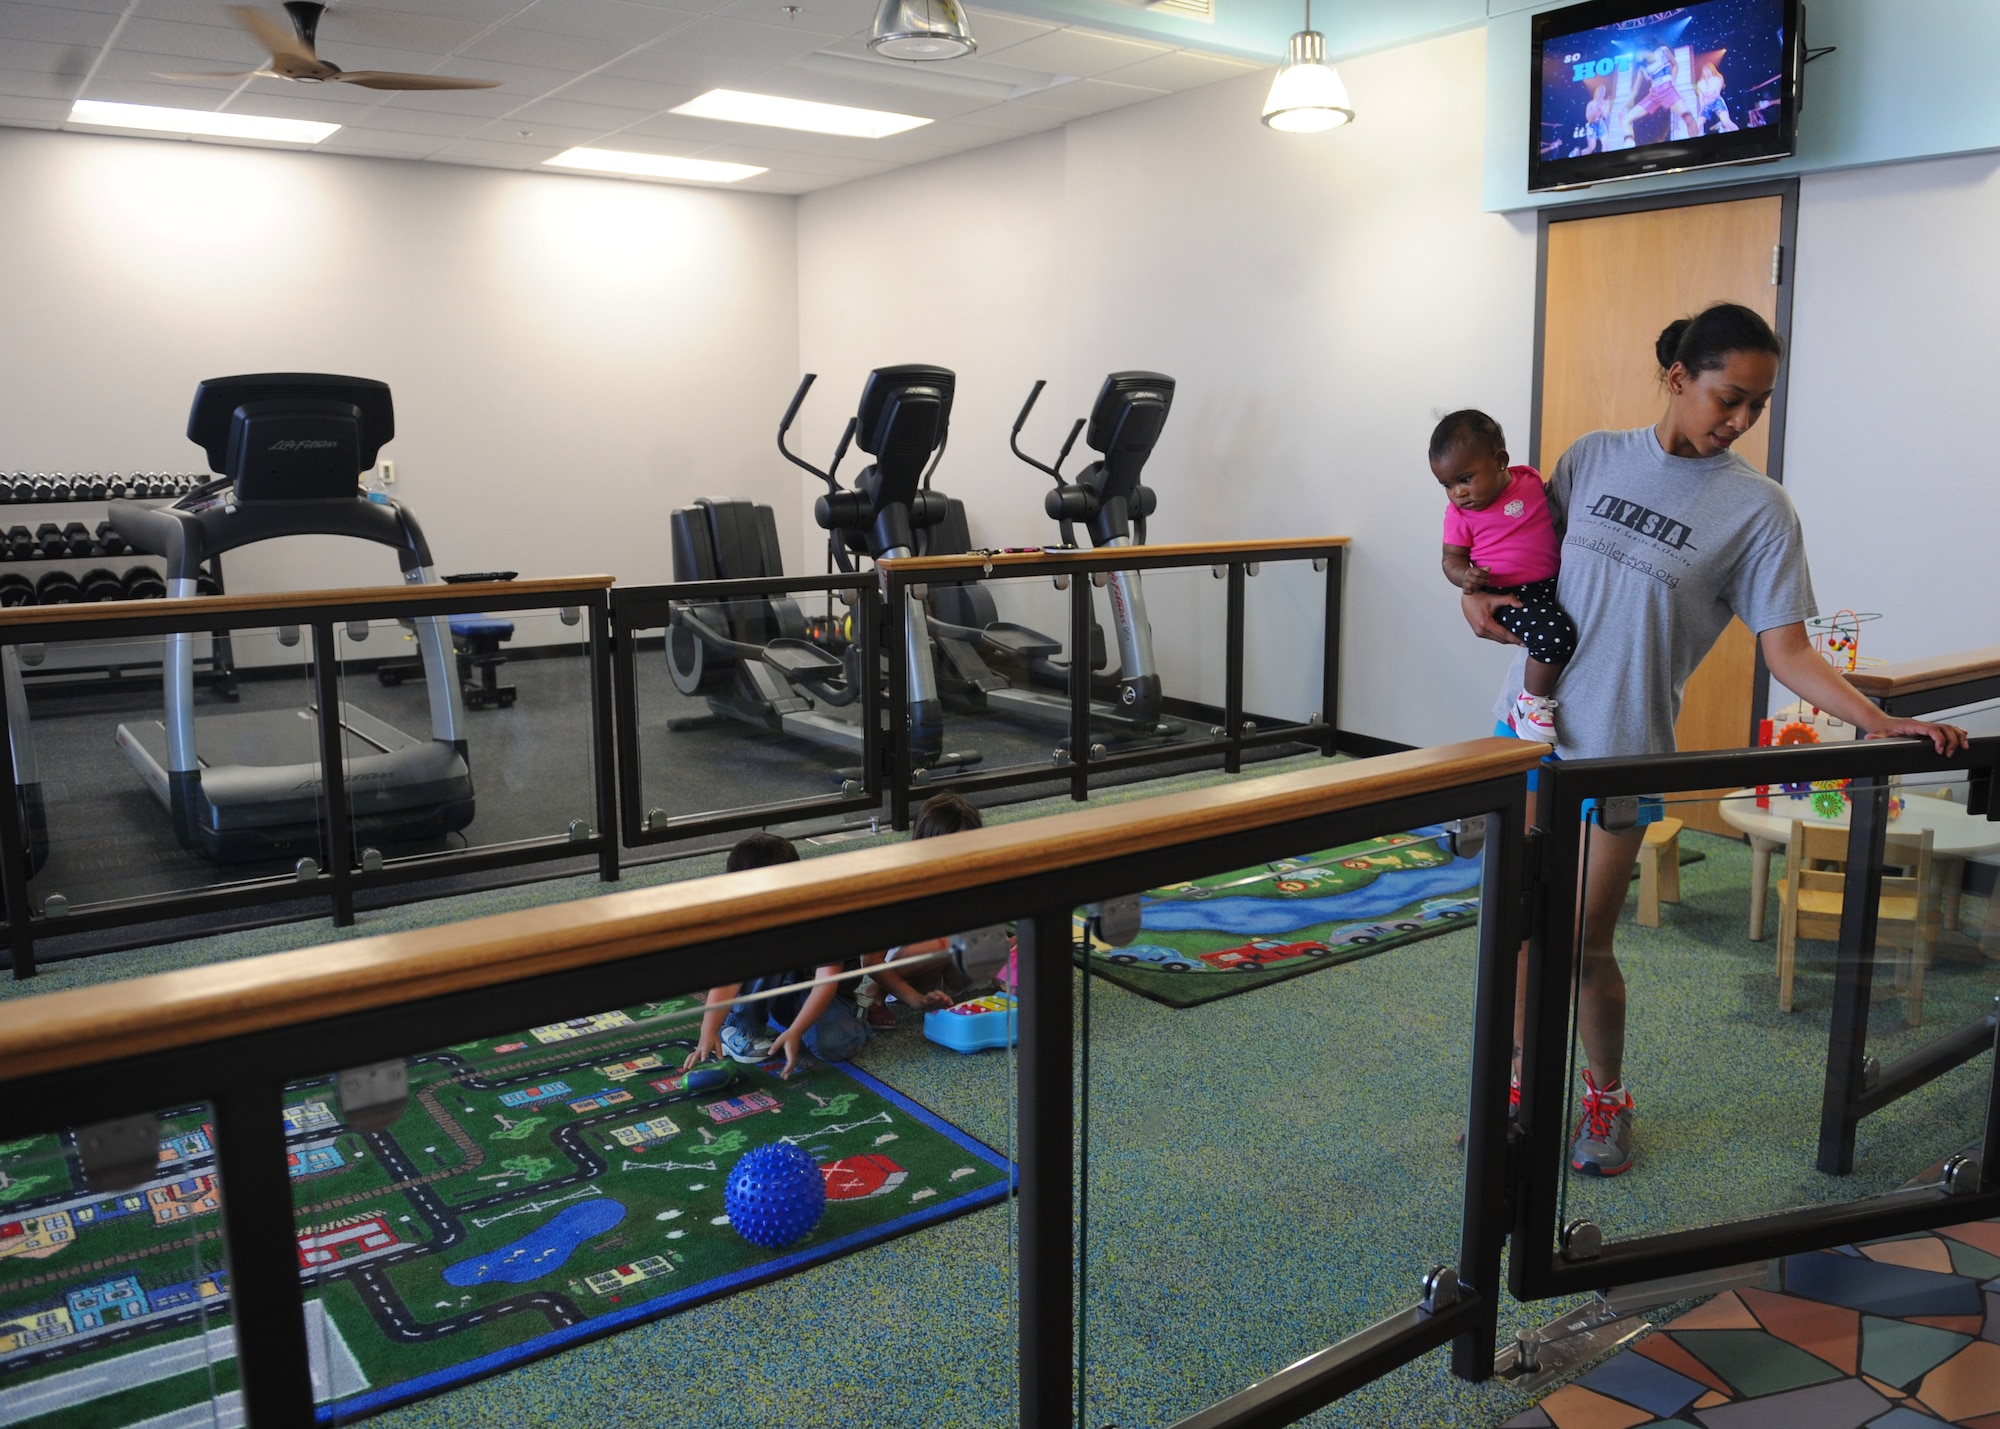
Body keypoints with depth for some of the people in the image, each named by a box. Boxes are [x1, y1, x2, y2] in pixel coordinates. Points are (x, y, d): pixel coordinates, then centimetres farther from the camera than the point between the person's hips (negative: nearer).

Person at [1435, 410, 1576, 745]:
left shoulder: (1532, 481, 2)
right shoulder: (1459, 513, -5)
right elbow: (1452, 558, -1)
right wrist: (1464, 576, -22)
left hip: (1556, 583, 5)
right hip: (1507, 597, -5)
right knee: (1554, 633, -29)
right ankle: (1532, 704, -9)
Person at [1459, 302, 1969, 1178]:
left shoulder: (1757, 508, -5)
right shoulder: (1594, 457, 4)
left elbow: (1787, 651, -7)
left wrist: (1876, 721, -20)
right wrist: (1479, 595, -3)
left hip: (1618, 751, -3)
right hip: (1527, 720, 3)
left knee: (1583, 941, 1)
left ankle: (1606, 1098, 26)